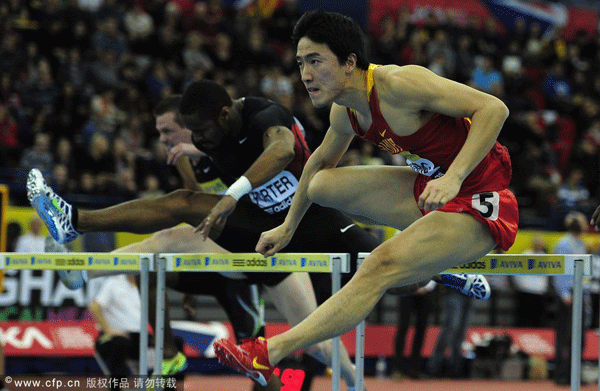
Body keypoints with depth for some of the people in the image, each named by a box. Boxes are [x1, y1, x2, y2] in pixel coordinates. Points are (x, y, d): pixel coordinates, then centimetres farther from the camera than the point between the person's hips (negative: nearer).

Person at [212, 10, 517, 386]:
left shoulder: (396, 84, -24)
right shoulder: (346, 110, 3)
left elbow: (494, 108, -28)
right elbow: (321, 160, 25)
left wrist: (453, 177, -37)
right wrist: (288, 227, 33)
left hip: (479, 200, -10)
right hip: (431, 187, 10)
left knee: (380, 267, -27)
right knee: (321, 186, 11)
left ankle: (268, 355, -29)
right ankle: (438, 259, 7)